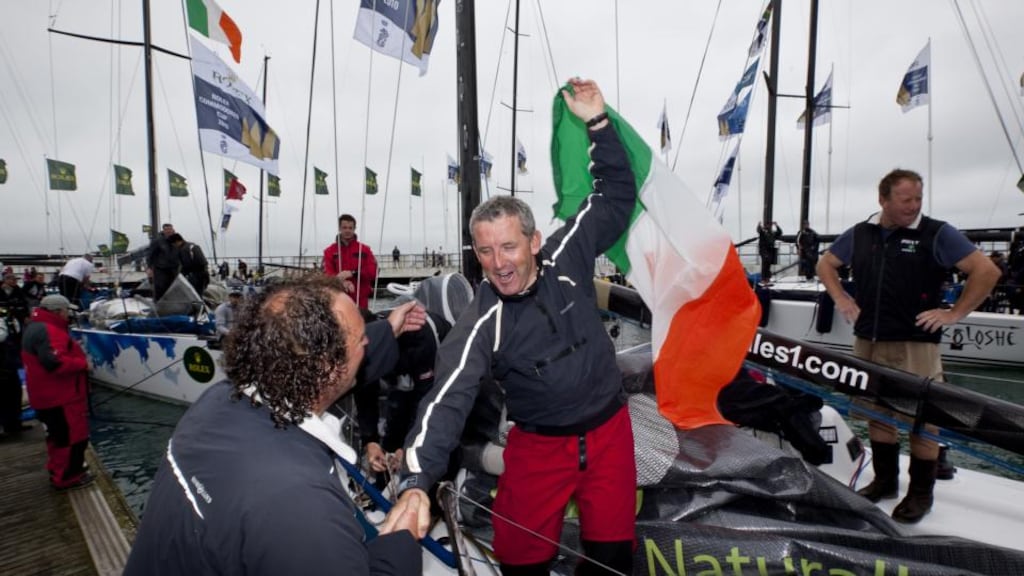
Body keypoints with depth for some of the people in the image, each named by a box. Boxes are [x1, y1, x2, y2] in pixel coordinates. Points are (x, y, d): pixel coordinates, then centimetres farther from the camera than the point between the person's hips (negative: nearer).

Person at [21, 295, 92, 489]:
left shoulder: (37, 327, 15)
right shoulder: (47, 331, -22)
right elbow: (55, 363, -32)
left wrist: (77, 360, 9)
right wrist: (82, 364, -17)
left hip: (51, 395, 11)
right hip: (60, 396, -11)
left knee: (58, 435, 23)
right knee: (72, 436, -1)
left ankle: (59, 470, 37)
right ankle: (66, 477, 8)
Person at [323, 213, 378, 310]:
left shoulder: (364, 249, 9)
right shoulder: (330, 251, 7)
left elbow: (373, 271, -3)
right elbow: (327, 273, -6)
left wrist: (352, 273, -18)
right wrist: (342, 281, -26)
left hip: (360, 301, 1)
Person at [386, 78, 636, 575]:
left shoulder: (567, 256, -11)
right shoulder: (479, 326, -21)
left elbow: (617, 199, -2)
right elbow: (447, 400, -31)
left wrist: (598, 123, -11)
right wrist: (416, 482, -46)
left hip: (609, 429, 2)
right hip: (537, 445, -2)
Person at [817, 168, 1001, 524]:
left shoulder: (937, 234, -3)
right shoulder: (860, 234, 8)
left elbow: (986, 271, -4)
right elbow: (826, 264, 21)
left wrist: (954, 314, -8)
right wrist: (841, 299, 10)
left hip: (915, 344, -4)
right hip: (867, 342, 4)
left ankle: (921, 493, 19)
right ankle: (885, 480, 31)